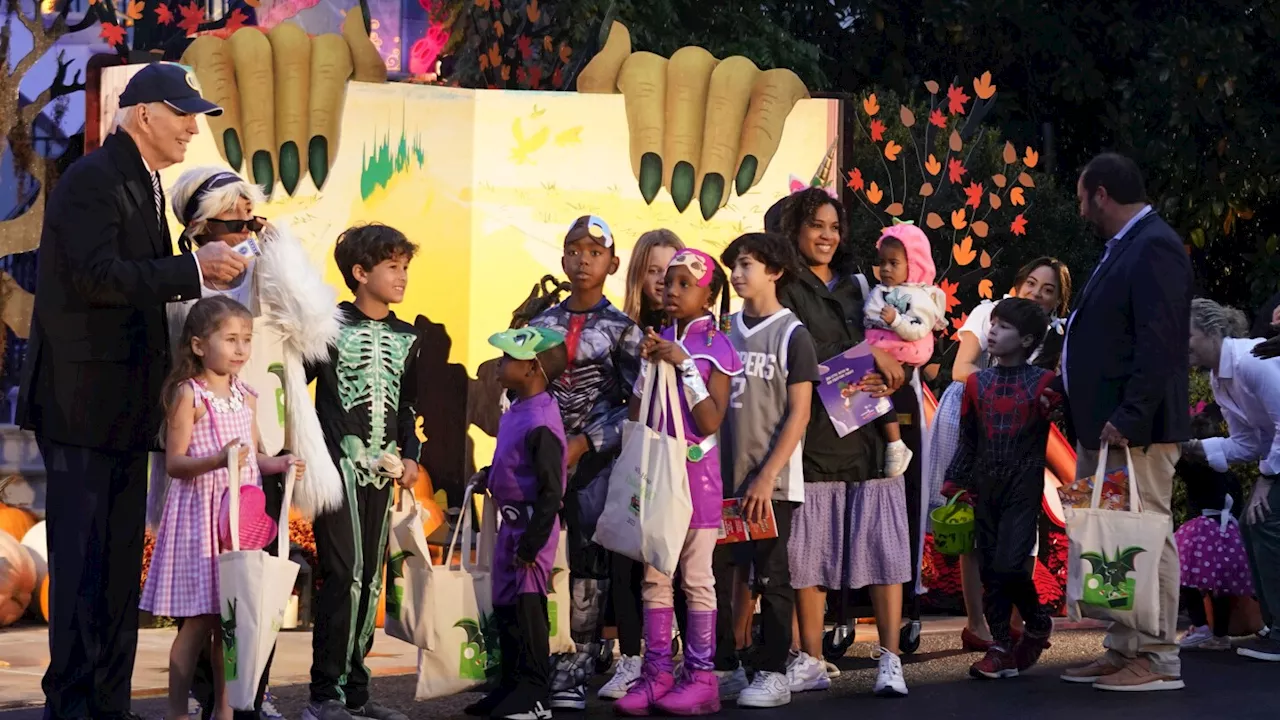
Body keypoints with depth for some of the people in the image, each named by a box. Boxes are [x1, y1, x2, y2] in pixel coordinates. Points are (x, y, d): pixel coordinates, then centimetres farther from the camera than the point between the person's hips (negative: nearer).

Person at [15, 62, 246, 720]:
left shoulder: (145, 185, 18)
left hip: (124, 405, 9)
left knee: (121, 557, 11)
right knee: (81, 556, -6)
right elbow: (97, 274, -23)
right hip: (83, 399, -9)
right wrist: (194, 269, -22)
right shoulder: (92, 180, -11)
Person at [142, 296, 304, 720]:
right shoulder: (188, 395, -8)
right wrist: (217, 460, -28)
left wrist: (278, 463, 0)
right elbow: (174, 463, -12)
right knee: (198, 620, -5)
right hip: (200, 512, -6)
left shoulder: (246, 397, 12)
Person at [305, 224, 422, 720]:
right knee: (344, 575, -12)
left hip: (382, 470, 6)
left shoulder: (406, 338, 13)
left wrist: (410, 456, 7)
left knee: (370, 580, 8)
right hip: (339, 464, -6)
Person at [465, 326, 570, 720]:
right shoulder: (517, 411, 8)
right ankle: (512, 686, 27)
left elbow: (550, 492, -22)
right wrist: (489, 475, 8)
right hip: (511, 522, 10)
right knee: (504, 606, 16)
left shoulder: (541, 423, -21)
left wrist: (531, 544, -20)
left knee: (525, 606, -3)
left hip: (531, 525, -10)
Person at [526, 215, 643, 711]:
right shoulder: (542, 323, 10)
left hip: (596, 460, -3)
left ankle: (579, 666, 4)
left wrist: (585, 444, -11)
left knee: (589, 560, -2)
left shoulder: (622, 329, 0)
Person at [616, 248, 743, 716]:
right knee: (654, 576, 6)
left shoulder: (716, 346, -5)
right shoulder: (659, 341, 10)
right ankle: (656, 673, 10)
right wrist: (647, 365, -4)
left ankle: (700, 677, 5)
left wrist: (684, 364, -17)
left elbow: (710, 422, -15)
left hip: (695, 472, -5)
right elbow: (635, 416, 8)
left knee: (696, 578, 0)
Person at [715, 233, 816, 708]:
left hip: (771, 481, -5)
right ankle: (722, 665, 17)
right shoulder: (726, 331, 10)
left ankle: (773, 673, 8)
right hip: (724, 476, 5)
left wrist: (766, 476, -14)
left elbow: (799, 415, -8)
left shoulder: (792, 335, -4)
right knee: (717, 572, 7)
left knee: (771, 577, 1)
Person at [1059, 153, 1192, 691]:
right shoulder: (1124, 247, 19)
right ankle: (1123, 651, 20)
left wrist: (1128, 418, -25)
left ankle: (1158, 661, 0)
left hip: (1134, 427, -10)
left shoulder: (1154, 247, -13)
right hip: (1103, 425, 10)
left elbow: (1159, 344, -21)